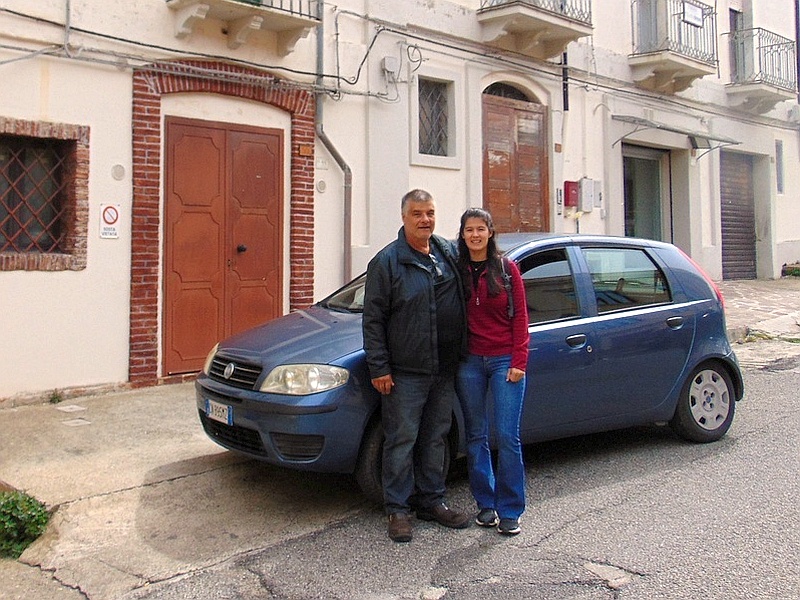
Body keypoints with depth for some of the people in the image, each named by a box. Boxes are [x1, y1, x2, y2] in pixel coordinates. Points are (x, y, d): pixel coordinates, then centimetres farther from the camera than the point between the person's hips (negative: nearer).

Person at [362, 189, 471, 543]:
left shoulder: (450, 254, 8)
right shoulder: (387, 261, -7)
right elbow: (373, 320, -7)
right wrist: (378, 368, -12)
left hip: (445, 370, 5)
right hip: (405, 372, -5)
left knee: (435, 439, 15)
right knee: (401, 441, 1)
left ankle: (431, 501, 28)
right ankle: (398, 509, 14)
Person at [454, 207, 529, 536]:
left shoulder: (507, 269, 1)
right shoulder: (456, 271, 5)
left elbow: (520, 317, 1)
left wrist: (519, 362, -6)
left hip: (504, 361, -2)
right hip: (469, 362, 2)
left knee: (507, 437, -3)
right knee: (476, 436, 8)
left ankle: (509, 511, 9)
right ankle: (486, 504, 22)